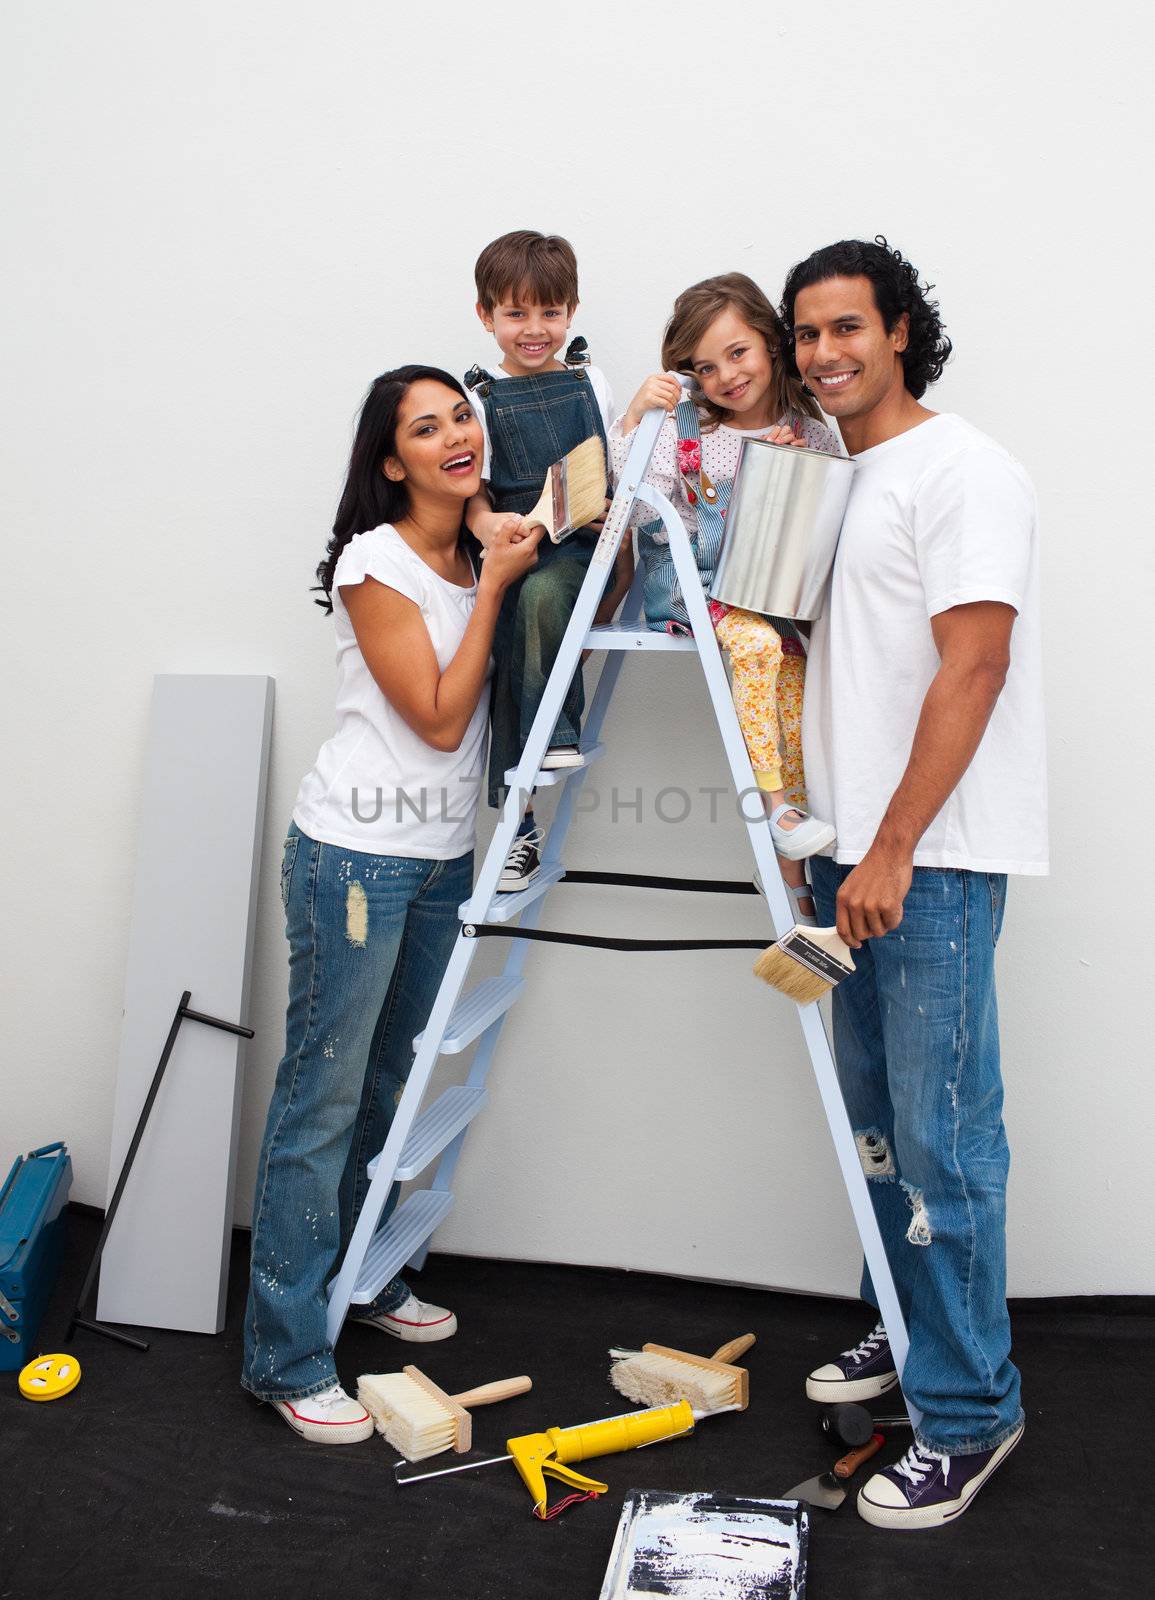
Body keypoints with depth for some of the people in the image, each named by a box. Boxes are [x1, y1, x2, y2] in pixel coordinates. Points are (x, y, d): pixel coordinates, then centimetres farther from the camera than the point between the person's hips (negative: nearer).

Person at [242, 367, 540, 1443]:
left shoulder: (480, 555, 11)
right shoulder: (375, 563, -11)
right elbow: (439, 717, -15)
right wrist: (494, 586, -11)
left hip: (442, 859, 7)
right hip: (355, 855, -7)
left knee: (392, 1085, 16)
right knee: (322, 1098, -4)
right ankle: (285, 1356, 6)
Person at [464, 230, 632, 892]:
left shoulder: (590, 380, 10)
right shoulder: (480, 397, 7)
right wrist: (488, 524, -20)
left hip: (582, 544, -1)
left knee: (540, 594, -33)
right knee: (507, 658, -2)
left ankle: (556, 734, -23)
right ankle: (522, 821, 7)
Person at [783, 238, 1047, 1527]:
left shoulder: (961, 470, -9)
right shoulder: (833, 483, 18)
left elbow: (972, 667, -17)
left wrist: (893, 850, -19)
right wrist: (830, 838, 14)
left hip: (935, 858, -9)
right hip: (855, 849, 9)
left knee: (944, 1139, -4)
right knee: (877, 1119, 17)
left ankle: (967, 1412, 10)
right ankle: (906, 1332, 34)